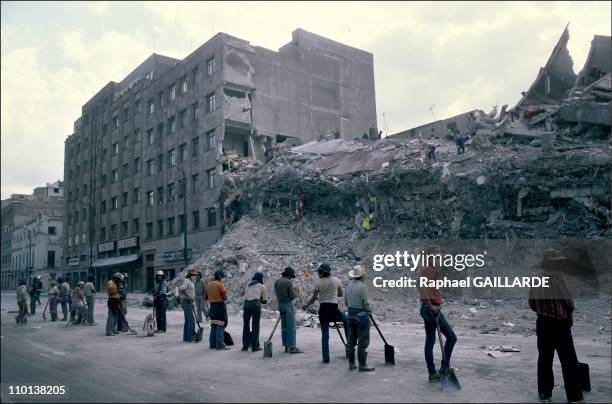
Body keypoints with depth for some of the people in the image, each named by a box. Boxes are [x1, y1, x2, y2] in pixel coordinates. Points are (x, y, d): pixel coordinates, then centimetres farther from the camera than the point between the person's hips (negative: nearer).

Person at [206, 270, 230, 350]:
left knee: (213, 325, 14)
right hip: (220, 306, -8)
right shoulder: (220, 284, -13)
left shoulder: (209, 284, 9)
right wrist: (225, 295, 5)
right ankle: (220, 345, -6)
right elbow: (225, 297, -15)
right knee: (220, 325, -5)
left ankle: (212, 344, 18)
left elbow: (206, 297, 15)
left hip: (212, 306, 8)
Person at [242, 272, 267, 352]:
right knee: (255, 326, 2)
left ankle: (245, 346, 12)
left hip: (246, 304, 3)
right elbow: (265, 300, 11)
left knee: (246, 325, 12)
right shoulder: (262, 286, 11)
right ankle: (255, 346, 3)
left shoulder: (248, 284, 21)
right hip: (256, 304, -3)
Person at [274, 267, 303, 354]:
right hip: (288, 304, -8)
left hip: (280, 304, 8)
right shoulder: (289, 282, -14)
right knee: (291, 326, -5)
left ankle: (286, 346, 16)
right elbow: (292, 296, -14)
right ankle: (292, 347, -7)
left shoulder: (277, 282, 8)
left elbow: (277, 293, 13)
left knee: (284, 326, 12)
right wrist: (296, 293, 7)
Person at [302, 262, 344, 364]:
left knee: (325, 334, 5)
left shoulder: (318, 282, -4)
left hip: (323, 309, 0)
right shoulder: (336, 280, 0)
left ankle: (326, 358, 7)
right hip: (334, 308, 0)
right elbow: (340, 294, 12)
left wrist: (306, 305, 16)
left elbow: (314, 298, 0)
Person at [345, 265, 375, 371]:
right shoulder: (362, 286, -15)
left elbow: (346, 301, 11)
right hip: (361, 315, -7)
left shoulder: (349, 285, 5)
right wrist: (368, 310, 5)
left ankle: (351, 364, 19)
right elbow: (365, 302, -14)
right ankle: (362, 365, 4)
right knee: (363, 341, 1)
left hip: (350, 314, 7)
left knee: (351, 341, 12)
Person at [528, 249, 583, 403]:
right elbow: (569, 302, -15)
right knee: (569, 361, 6)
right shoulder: (556, 278, -18)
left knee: (544, 359, 13)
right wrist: (568, 314, 5)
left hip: (542, 323, 6)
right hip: (560, 323, -6)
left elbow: (532, 303, 6)